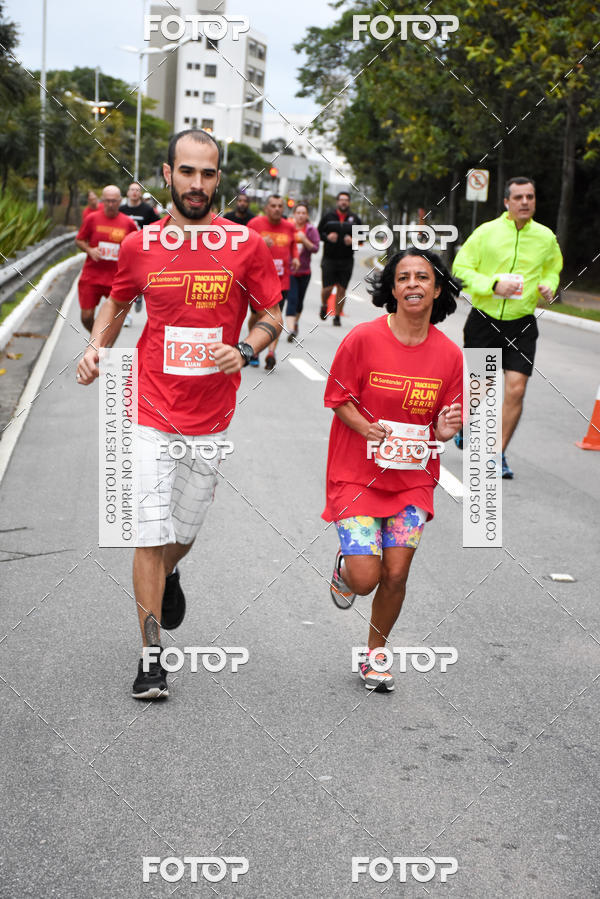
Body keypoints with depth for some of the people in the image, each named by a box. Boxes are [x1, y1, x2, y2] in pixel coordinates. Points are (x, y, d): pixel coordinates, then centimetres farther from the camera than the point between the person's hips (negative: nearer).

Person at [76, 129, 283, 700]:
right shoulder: (139, 246, -1)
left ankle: (168, 577, 52)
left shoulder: (246, 246, -4)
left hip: (211, 418, 1)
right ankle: (151, 659, 4)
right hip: (151, 414, -1)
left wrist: (245, 349, -14)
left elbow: (271, 316, 6)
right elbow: (117, 302, 17)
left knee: (184, 529, 16)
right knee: (151, 535, -6)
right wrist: (96, 347, -1)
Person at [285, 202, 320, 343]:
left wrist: (304, 240, -19)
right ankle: (291, 330, -21)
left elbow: (315, 248, -4)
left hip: (304, 270, 2)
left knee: (299, 300, 15)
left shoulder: (311, 230, 2)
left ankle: (295, 322, 39)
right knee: (292, 299, -14)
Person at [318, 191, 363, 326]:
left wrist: (353, 241, -8)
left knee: (341, 289, 0)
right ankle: (324, 306, 26)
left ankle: (337, 316, 12)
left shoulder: (355, 219, 8)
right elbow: (319, 232, 8)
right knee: (327, 288, -6)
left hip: (346, 260, 1)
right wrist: (327, 237, -12)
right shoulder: (328, 216, 4)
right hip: (329, 258, -1)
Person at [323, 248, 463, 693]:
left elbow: (446, 421, 6)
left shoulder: (449, 354, -4)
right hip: (357, 473, -2)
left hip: (413, 477, 2)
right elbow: (339, 399, -3)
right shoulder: (363, 338, -12)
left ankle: (376, 654, 25)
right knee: (365, 578, -10)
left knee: (396, 575, -1)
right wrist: (368, 429, -21)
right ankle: (344, 566, 29)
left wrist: (445, 431, -17)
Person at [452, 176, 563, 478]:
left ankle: (498, 456, 4)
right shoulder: (487, 232, -6)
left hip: (521, 324, 1)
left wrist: (548, 286, -1)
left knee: (515, 389, -9)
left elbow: (552, 269, 22)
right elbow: (461, 268, -3)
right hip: (484, 320, -1)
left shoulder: (546, 237, 3)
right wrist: (493, 284, -17)